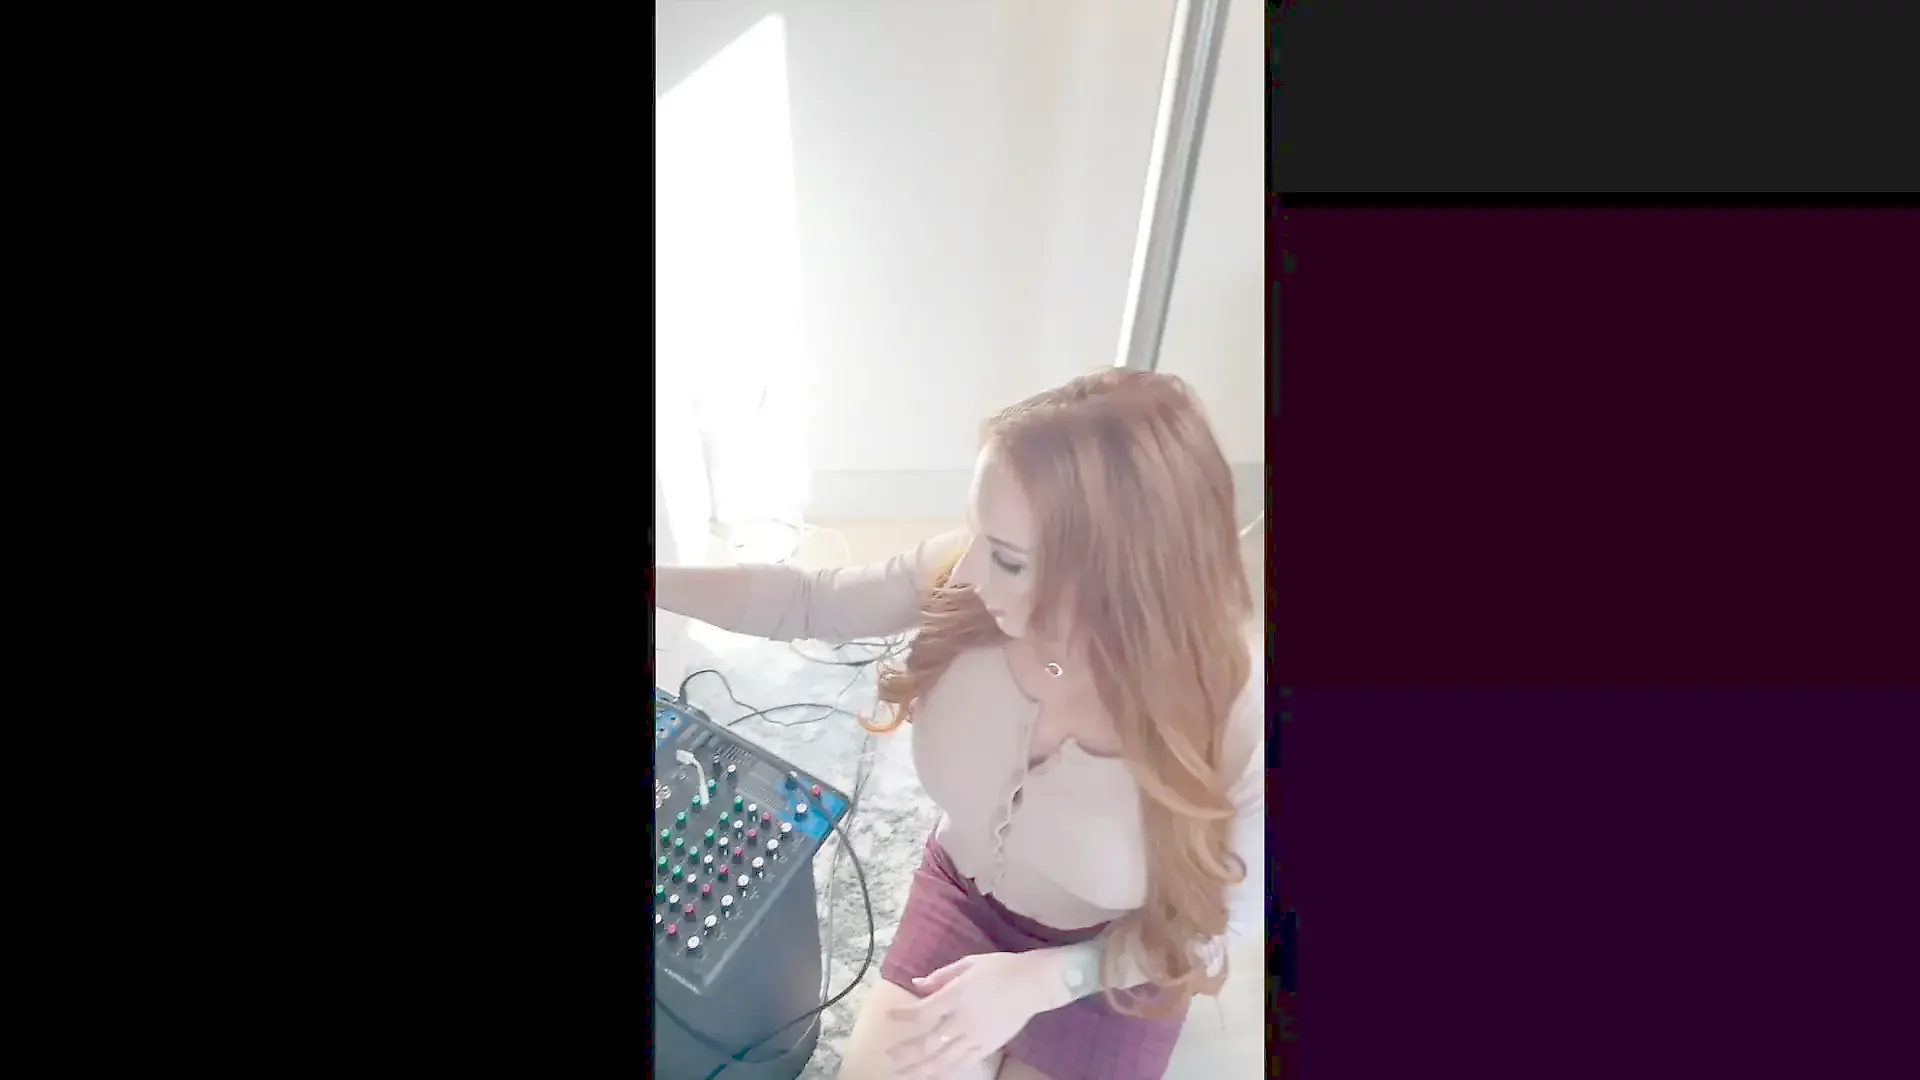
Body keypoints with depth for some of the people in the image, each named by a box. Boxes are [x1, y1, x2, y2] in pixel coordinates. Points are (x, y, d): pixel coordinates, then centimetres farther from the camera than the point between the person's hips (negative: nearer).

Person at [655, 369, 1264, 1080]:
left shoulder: (1243, 711, -35)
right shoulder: (968, 574, -28)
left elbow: (1214, 920, -17)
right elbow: (810, 603, -10)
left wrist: (1039, 979, -27)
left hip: (1110, 967, -2)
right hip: (962, 891, 2)